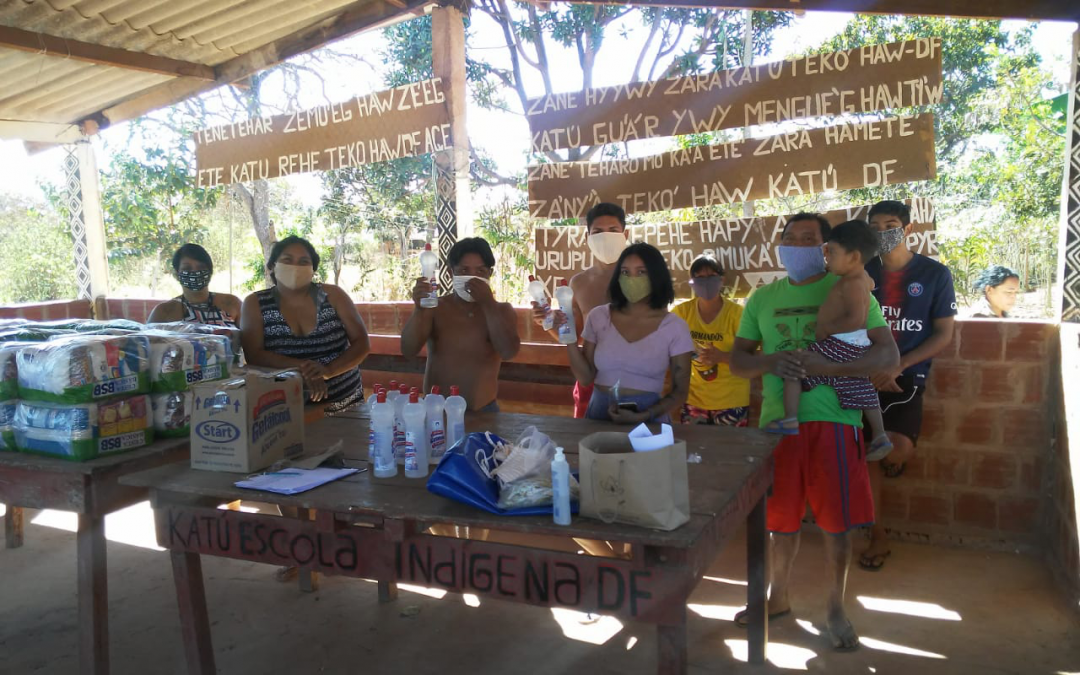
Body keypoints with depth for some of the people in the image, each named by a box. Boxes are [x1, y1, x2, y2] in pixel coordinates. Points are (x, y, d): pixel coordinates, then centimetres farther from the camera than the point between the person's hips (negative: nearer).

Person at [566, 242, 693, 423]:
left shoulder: (674, 327, -3)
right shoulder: (599, 317, 2)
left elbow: (680, 392, 1)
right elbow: (586, 378, 3)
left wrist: (642, 416, -13)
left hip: (647, 420, -1)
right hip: (600, 413, 1)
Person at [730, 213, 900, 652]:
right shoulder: (762, 298, 9)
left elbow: (889, 355, -8)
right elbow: (737, 360, 10)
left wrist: (826, 365, -21)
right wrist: (768, 361, -13)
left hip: (833, 420, -3)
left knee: (837, 519, 5)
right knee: (782, 517, 14)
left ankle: (836, 608, 25)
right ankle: (778, 597, 33)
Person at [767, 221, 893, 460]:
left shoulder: (852, 283, -18)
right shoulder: (863, 277, 13)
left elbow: (856, 319, -29)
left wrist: (826, 329, -20)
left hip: (839, 345, -10)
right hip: (857, 349, 10)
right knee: (862, 392, 19)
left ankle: (790, 420, -10)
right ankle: (880, 436, 24)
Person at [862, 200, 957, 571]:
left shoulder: (935, 274, -2)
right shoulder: (862, 273, 4)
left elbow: (944, 334, -3)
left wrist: (897, 366, -14)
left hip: (908, 374, -2)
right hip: (866, 374, 3)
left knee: (897, 447, -25)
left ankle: (893, 458, 15)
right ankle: (877, 536, 20)